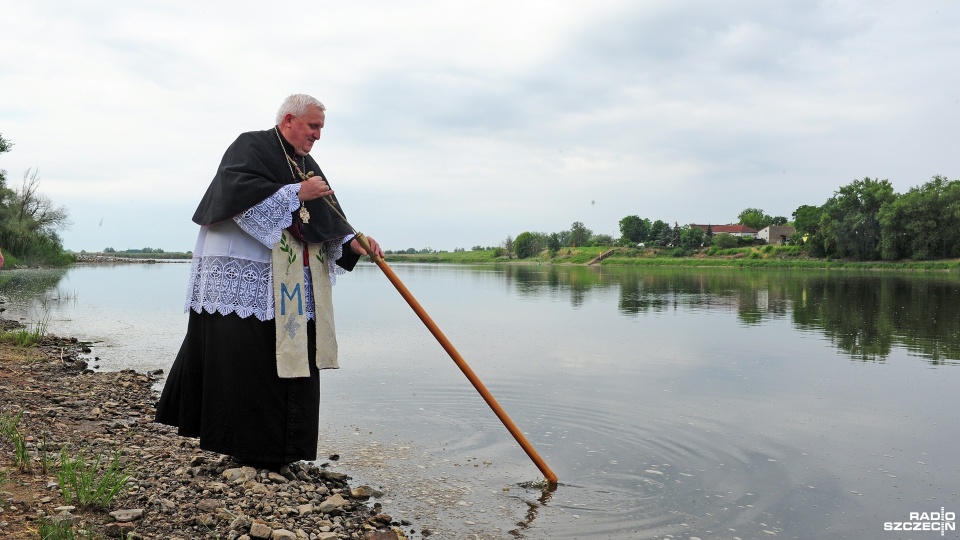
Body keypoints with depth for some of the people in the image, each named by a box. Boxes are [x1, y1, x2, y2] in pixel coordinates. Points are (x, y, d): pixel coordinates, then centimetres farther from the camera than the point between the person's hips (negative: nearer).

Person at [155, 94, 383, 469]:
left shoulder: (308, 166, 20)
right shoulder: (251, 146, -2)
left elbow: (328, 219, 14)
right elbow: (239, 189, -20)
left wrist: (351, 241, -3)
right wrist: (296, 193, -19)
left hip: (291, 287, 8)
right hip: (242, 276, -7)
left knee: (290, 354, 5)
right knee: (240, 356, -7)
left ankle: (275, 444, 13)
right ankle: (243, 443, 2)